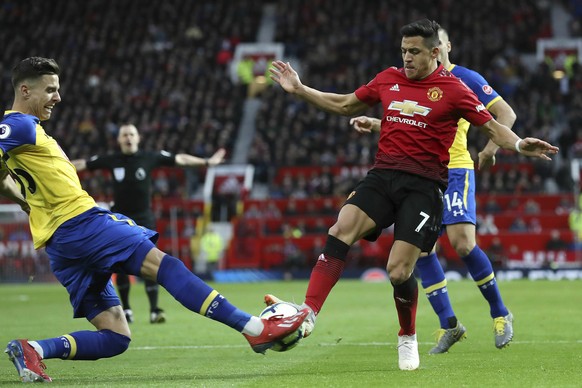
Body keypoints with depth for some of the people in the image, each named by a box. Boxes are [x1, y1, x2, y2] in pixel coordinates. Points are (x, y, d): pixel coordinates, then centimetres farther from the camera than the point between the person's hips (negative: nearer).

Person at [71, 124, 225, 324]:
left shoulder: (150, 158, -1)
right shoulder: (111, 160, 1)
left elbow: (179, 159, 5)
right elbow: (82, 164, 7)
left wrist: (206, 162, 5)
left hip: (144, 218, -1)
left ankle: (154, 310, -9)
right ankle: (125, 308, 16)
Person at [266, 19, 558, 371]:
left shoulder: (453, 89, -2)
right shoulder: (388, 79, 11)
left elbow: (493, 128, 1)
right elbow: (344, 105, 25)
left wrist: (519, 144, -20)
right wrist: (299, 89, 20)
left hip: (424, 186, -4)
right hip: (383, 176, 4)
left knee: (399, 271, -11)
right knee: (340, 231, -21)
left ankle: (408, 338, 16)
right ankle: (308, 313, -26)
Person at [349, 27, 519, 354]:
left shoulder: (465, 78, -2)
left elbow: (506, 114, -4)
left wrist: (491, 149, -17)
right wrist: (373, 124, 9)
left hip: (455, 170, -6)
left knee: (463, 244, -17)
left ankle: (501, 315, 2)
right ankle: (449, 325, 6)